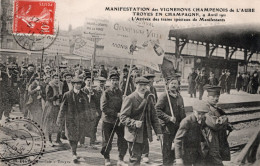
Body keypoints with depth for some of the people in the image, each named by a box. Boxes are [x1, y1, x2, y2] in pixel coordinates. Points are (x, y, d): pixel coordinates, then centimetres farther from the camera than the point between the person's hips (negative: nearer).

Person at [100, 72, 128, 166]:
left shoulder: (121, 93, 6)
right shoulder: (106, 93, -6)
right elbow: (103, 108, -13)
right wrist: (116, 114, -17)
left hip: (119, 120, 3)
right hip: (108, 121, -3)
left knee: (123, 140, -3)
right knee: (107, 141, 8)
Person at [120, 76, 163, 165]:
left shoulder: (149, 98, 9)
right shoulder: (130, 99, -11)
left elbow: (154, 116, 13)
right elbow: (123, 117, -13)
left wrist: (158, 131, 6)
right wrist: (134, 123, -28)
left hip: (144, 134, 6)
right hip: (134, 134, -6)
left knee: (138, 157, 15)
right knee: (135, 159, -9)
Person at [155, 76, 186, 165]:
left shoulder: (179, 97, 13)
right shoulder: (164, 96, -10)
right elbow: (157, 110, -17)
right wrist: (169, 118, -21)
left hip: (178, 127, 7)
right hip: (168, 127, -7)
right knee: (167, 149, 0)